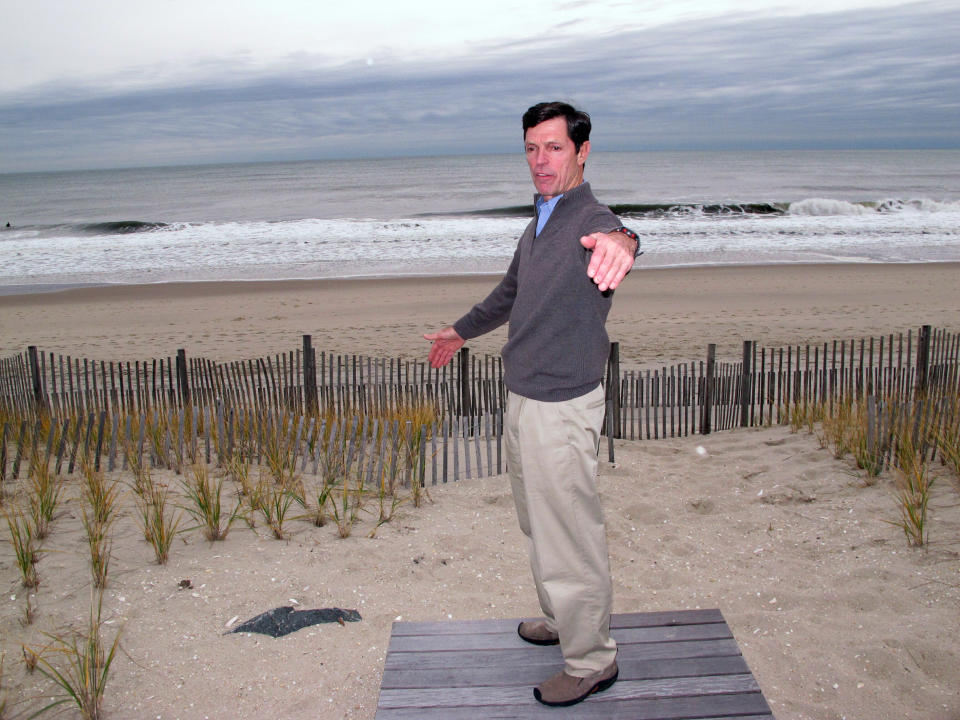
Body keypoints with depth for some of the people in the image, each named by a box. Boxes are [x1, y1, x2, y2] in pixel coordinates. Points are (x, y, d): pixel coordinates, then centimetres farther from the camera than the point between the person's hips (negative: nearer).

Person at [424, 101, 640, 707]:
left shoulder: (591, 220, -18)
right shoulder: (540, 224, 11)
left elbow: (612, 234, -45)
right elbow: (511, 292, 27)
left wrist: (619, 242, -69)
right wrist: (462, 331, 40)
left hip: (562, 407, -9)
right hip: (525, 400, 9)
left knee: (570, 538, 3)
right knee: (540, 525, 24)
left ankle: (592, 660, 22)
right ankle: (563, 619, 46)